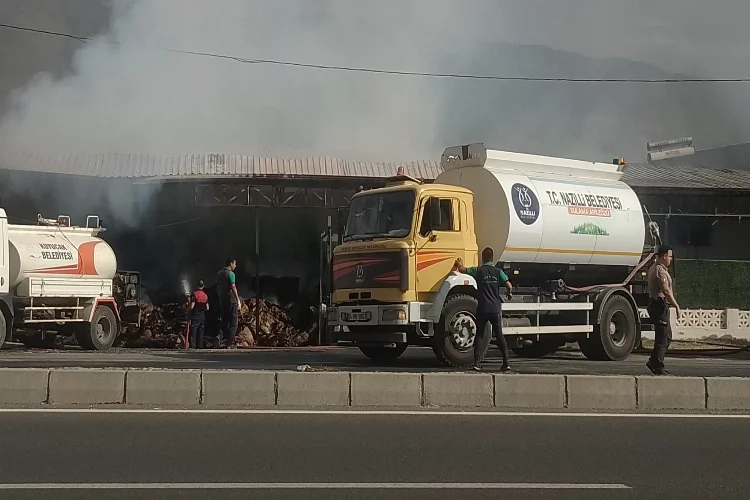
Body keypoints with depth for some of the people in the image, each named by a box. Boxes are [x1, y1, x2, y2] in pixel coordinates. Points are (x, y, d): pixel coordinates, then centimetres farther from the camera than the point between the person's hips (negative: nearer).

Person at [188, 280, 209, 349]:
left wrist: (188, 304, 4)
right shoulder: (205, 295, 7)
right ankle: (200, 346, 8)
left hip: (195, 315, -5)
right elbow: (207, 308, 9)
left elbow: (191, 307, -16)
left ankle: (192, 346, -10)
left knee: (193, 331, -4)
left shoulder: (194, 294, -11)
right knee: (200, 332, 9)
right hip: (202, 316, 5)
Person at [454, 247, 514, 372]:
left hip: (482, 309, -1)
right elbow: (509, 286, -6)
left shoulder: (478, 270, -2)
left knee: (479, 334, 8)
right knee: (499, 335, 8)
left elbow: (462, 270, 7)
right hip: (495, 309, 1)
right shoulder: (498, 271, 0)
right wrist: (509, 294, 16)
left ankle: (477, 362, 1)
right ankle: (506, 362, 2)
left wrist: (459, 265, 30)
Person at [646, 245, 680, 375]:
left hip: (654, 304, 11)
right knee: (662, 338, -6)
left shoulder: (653, 268, 17)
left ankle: (653, 362, 15)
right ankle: (658, 367, -3)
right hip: (660, 305, -11)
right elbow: (666, 291, -23)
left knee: (667, 336, 15)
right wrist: (677, 306, -21)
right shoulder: (660, 271, -16)